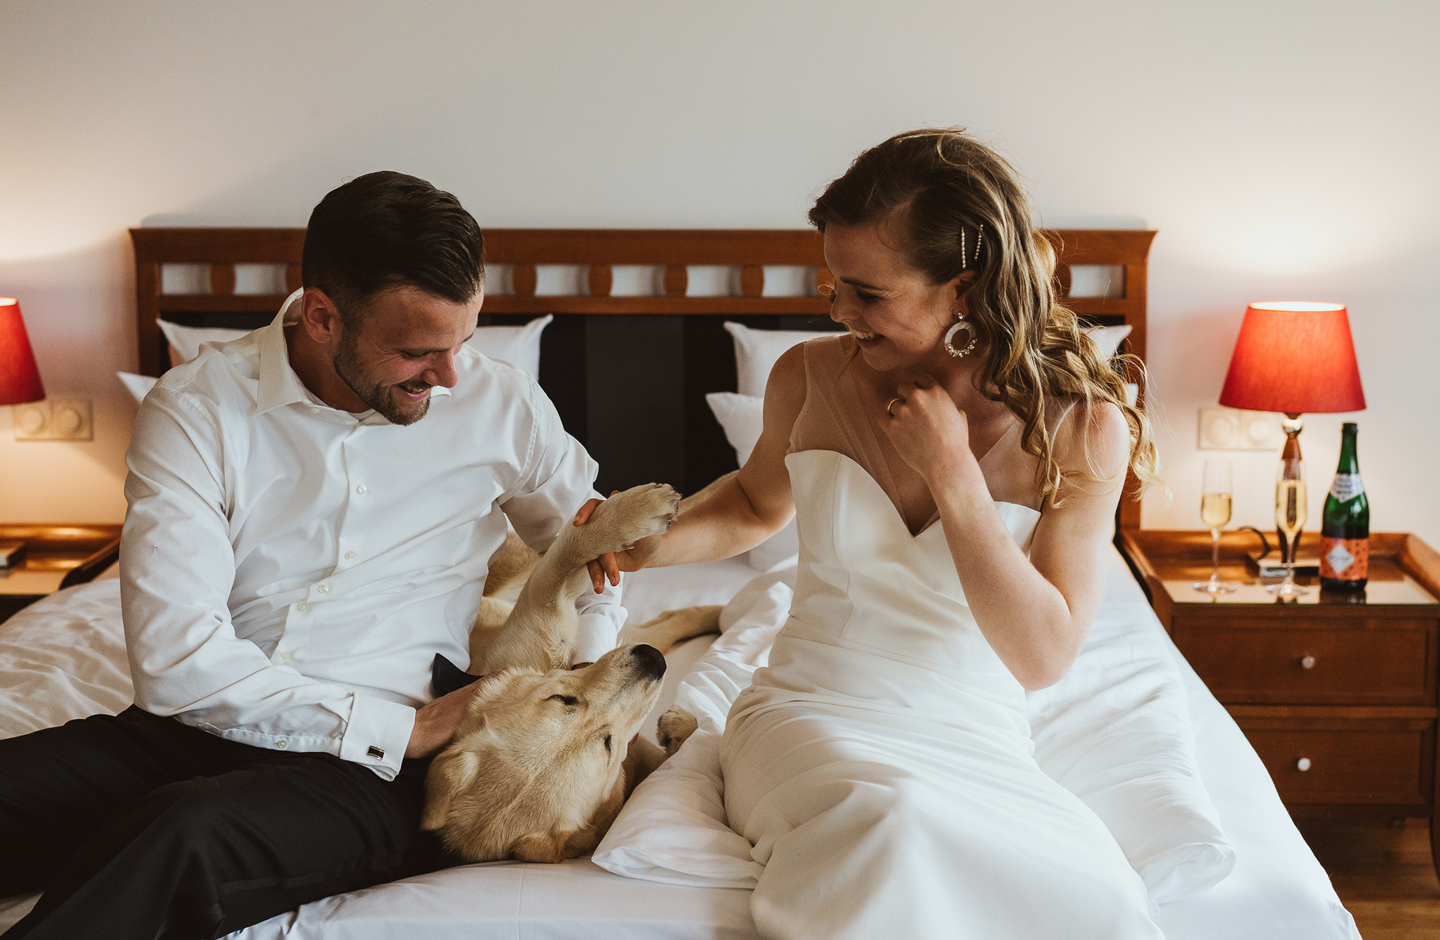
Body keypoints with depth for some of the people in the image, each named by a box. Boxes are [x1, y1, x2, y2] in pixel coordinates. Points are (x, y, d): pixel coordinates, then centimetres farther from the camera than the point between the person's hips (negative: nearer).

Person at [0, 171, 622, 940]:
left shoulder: (500, 405, 6)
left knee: (184, 837, -36)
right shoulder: (197, 408, -3)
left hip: (366, 771, 0)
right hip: (189, 733, 1)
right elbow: (173, 658, -13)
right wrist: (402, 728, -14)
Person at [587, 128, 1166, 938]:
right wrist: (653, 544, 2)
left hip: (975, 743, 0)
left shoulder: (1083, 427, -8)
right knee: (894, 818, -38)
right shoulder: (811, 377, -1)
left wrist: (951, 471, -18)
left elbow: (1042, 657, -15)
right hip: (808, 717, 0)